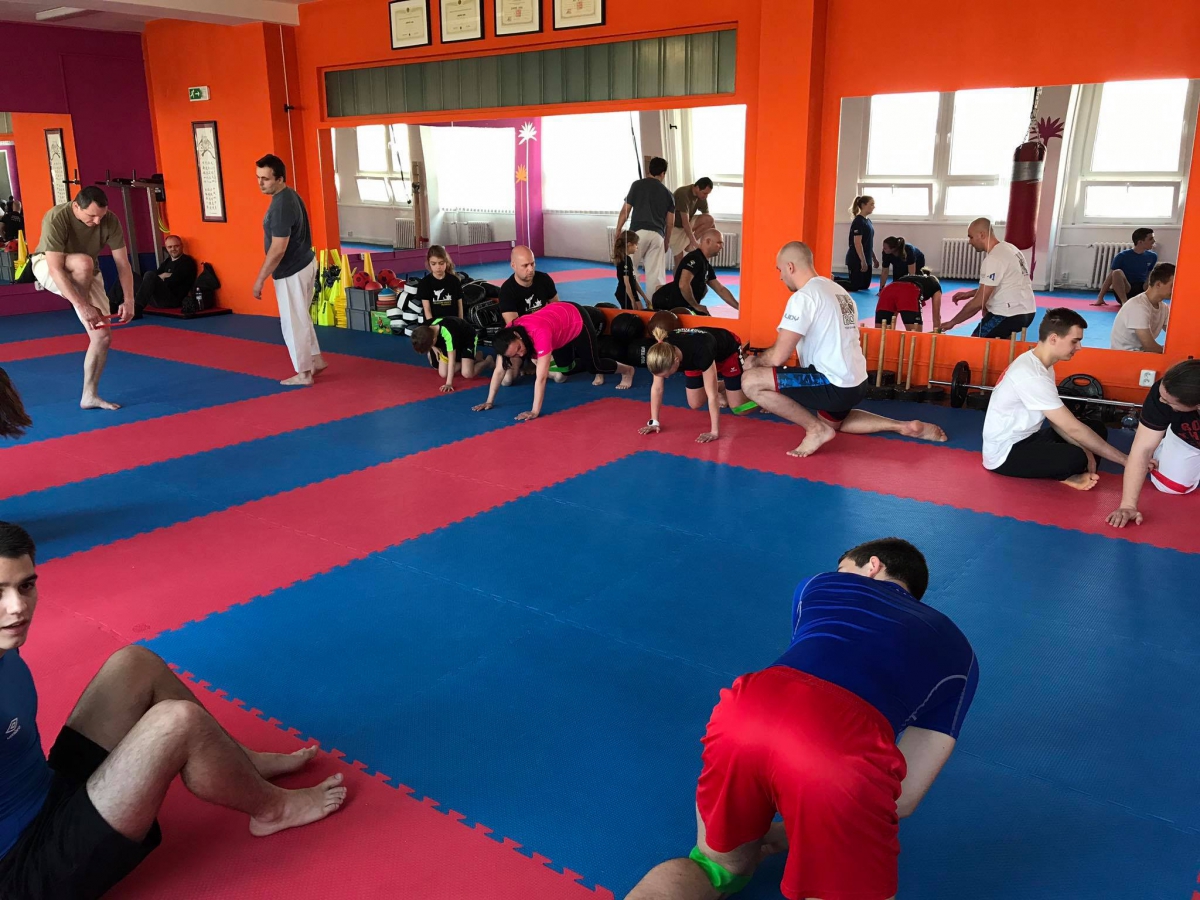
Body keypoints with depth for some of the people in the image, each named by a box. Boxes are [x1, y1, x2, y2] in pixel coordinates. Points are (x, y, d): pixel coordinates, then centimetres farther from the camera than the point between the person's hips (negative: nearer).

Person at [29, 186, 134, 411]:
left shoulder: (110, 221, -20)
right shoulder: (56, 218, -32)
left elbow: (123, 264, -16)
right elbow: (56, 269, -36)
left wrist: (128, 300, -28)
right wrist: (83, 306, -42)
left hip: (87, 276, 4)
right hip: (48, 266, -4)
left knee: (103, 336, -7)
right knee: (84, 262, -39)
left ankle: (89, 395, 5)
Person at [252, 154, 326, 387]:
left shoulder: (281, 206, -24)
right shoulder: (289, 195, 7)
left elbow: (278, 249, -26)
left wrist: (260, 279, -20)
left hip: (292, 271, -10)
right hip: (303, 263, 10)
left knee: (292, 322, 1)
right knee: (300, 317, 22)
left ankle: (304, 374, 11)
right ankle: (315, 360, 33)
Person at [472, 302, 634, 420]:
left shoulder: (539, 333, -46)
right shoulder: (507, 337, -28)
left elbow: (541, 377, -47)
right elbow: (499, 370, -21)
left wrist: (535, 411, -47)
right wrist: (489, 401, -23)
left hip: (577, 321, -6)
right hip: (558, 315, 6)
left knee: (592, 365, 5)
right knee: (563, 364, 18)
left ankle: (627, 370, 35)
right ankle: (599, 373, 47)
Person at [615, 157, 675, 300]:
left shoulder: (638, 185, 4)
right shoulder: (668, 193, 11)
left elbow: (625, 211, 1)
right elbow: (670, 222, 13)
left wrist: (618, 230, 9)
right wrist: (667, 240, 25)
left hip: (638, 232, -2)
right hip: (657, 235, 2)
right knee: (655, 274, 4)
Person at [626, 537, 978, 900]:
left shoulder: (818, 584, 35)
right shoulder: (958, 653, 34)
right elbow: (904, 798, 29)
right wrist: (803, 832, 38)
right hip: (845, 751, -2)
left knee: (716, 866, 31)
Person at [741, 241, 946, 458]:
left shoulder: (803, 296, -13)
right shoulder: (836, 290, 14)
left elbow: (778, 357, -17)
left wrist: (754, 361, 5)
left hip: (835, 385, -10)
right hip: (855, 383, 10)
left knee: (750, 381, -15)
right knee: (833, 421, 40)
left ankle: (817, 429, -6)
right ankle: (904, 426, 25)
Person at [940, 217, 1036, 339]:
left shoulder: (994, 259, -18)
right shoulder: (1008, 248, 11)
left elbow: (979, 302, -18)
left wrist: (952, 322, -10)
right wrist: (969, 294, 17)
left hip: (1011, 315, -10)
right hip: (1026, 311, 10)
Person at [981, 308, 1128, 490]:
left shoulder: (1038, 364, 6)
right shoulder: (1031, 376, -26)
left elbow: (1058, 422, 7)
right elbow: (1073, 428, -25)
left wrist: (1084, 449, -8)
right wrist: (1124, 460, -19)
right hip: (1004, 454, -11)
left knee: (1097, 430, 8)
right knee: (1075, 458, -33)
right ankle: (1068, 475, -2)